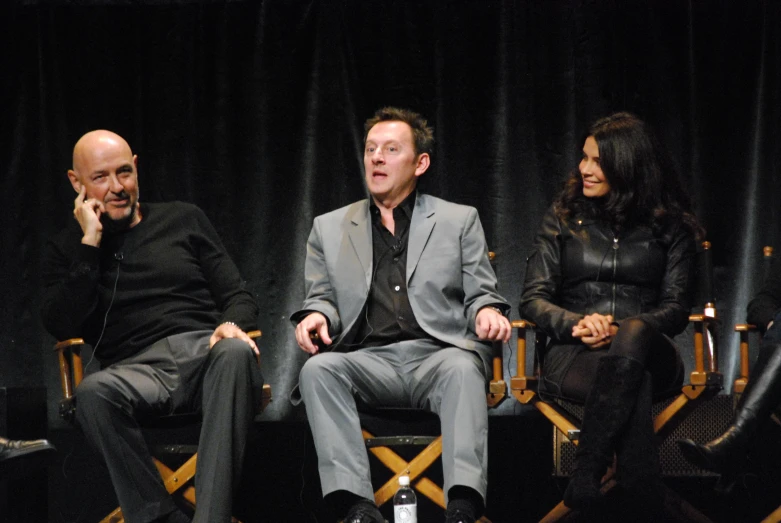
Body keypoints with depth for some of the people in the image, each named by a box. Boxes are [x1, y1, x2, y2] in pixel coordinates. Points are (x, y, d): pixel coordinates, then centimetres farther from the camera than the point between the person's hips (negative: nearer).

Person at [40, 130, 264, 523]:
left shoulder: (183, 220, 20)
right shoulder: (66, 249, 18)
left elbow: (237, 296, 15)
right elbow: (61, 326, 0)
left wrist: (232, 325, -9)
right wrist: (90, 244, 0)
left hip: (205, 354, 1)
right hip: (138, 369, 0)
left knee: (236, 352, -37)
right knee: (93, 392, -36)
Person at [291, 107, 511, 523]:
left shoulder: (458, 221, 18)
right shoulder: (329, 228, 22)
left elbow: (479, 294, 13)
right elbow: (322, 297, 19)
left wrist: (487, 312, -12)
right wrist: (316, 315, -5)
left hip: (438, 353, -1)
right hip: (368, 360, 2)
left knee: (462, 369, -37)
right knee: (318, 369, -31)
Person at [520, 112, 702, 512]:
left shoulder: (669, 225, 13)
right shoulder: (564, 217, 15)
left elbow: (676, 308, 5)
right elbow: (533, 299, 7)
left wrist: (624, 330, -18)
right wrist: (576, 324, -17)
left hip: (648, 349, 0)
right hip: (572, 353, 0)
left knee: (635, 333, -41)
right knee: (635, 387, -39)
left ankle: (584, 482, -49)